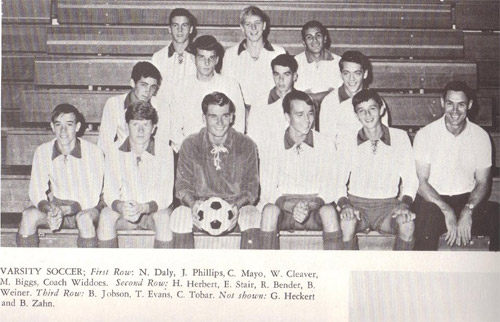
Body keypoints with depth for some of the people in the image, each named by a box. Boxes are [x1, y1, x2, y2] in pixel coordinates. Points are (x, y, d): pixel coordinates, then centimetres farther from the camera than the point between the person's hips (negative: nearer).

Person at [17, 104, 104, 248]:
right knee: (28, 215, -25)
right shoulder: (42, 152, -7)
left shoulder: (93, 152, -16)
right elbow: (36, 192, -6)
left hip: (84, 208, -3)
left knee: (84, 218, -36)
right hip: (55, 205, 3)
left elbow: (92, 198, -16)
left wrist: (63, 210, -30)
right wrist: (50, 208, -28)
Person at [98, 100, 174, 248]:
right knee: (105, 215, -29)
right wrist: (120, 206, -30)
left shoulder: (164, 151, -8)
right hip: (123, 212, 1)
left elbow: (166, 195, -13)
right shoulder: (115, 152, -3)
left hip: (153, 211, -1)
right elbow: (110, 193, -7)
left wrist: (143, 208, -32)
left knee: (164, 216, -33)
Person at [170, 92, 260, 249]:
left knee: (253, 216, -32)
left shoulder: (246, 145, -1)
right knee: (179, 215, -30)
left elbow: (252, 187, 1)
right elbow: (182, 186, 3)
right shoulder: (190, 145, 0)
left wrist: (238, 205, -20)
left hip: (235, 208, 0)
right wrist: (193, 203, -20)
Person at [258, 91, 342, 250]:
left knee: (329, 211, -32)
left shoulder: (326, 144, -1)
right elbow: (268, 190, -4)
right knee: (269, 210, -32)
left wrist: (309, 206, -23)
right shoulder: (271, 146, -2)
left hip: (316, 208, 0)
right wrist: (292, 207, -23)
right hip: (283, 204, 0)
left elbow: (329, 189, -2)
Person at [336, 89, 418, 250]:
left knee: (407, 223, -31)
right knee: (346, 223, -34)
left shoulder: (400, 137, 3)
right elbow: (338, 181, 5)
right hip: (356, 203, 0)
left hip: (388, 204, 1)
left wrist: (405, 203, -11)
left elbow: (410, 178, 6)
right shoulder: (348, 143, 2)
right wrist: (344, 204, -14)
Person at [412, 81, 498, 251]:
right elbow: (421, 182, -8)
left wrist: (468, 211, -16)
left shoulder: (481, 136, 2)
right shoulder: (425, 135, -4)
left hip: (468, 200, 2)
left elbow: (482, 182, 4)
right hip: (433, 200, -2)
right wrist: (447, 211, -22)